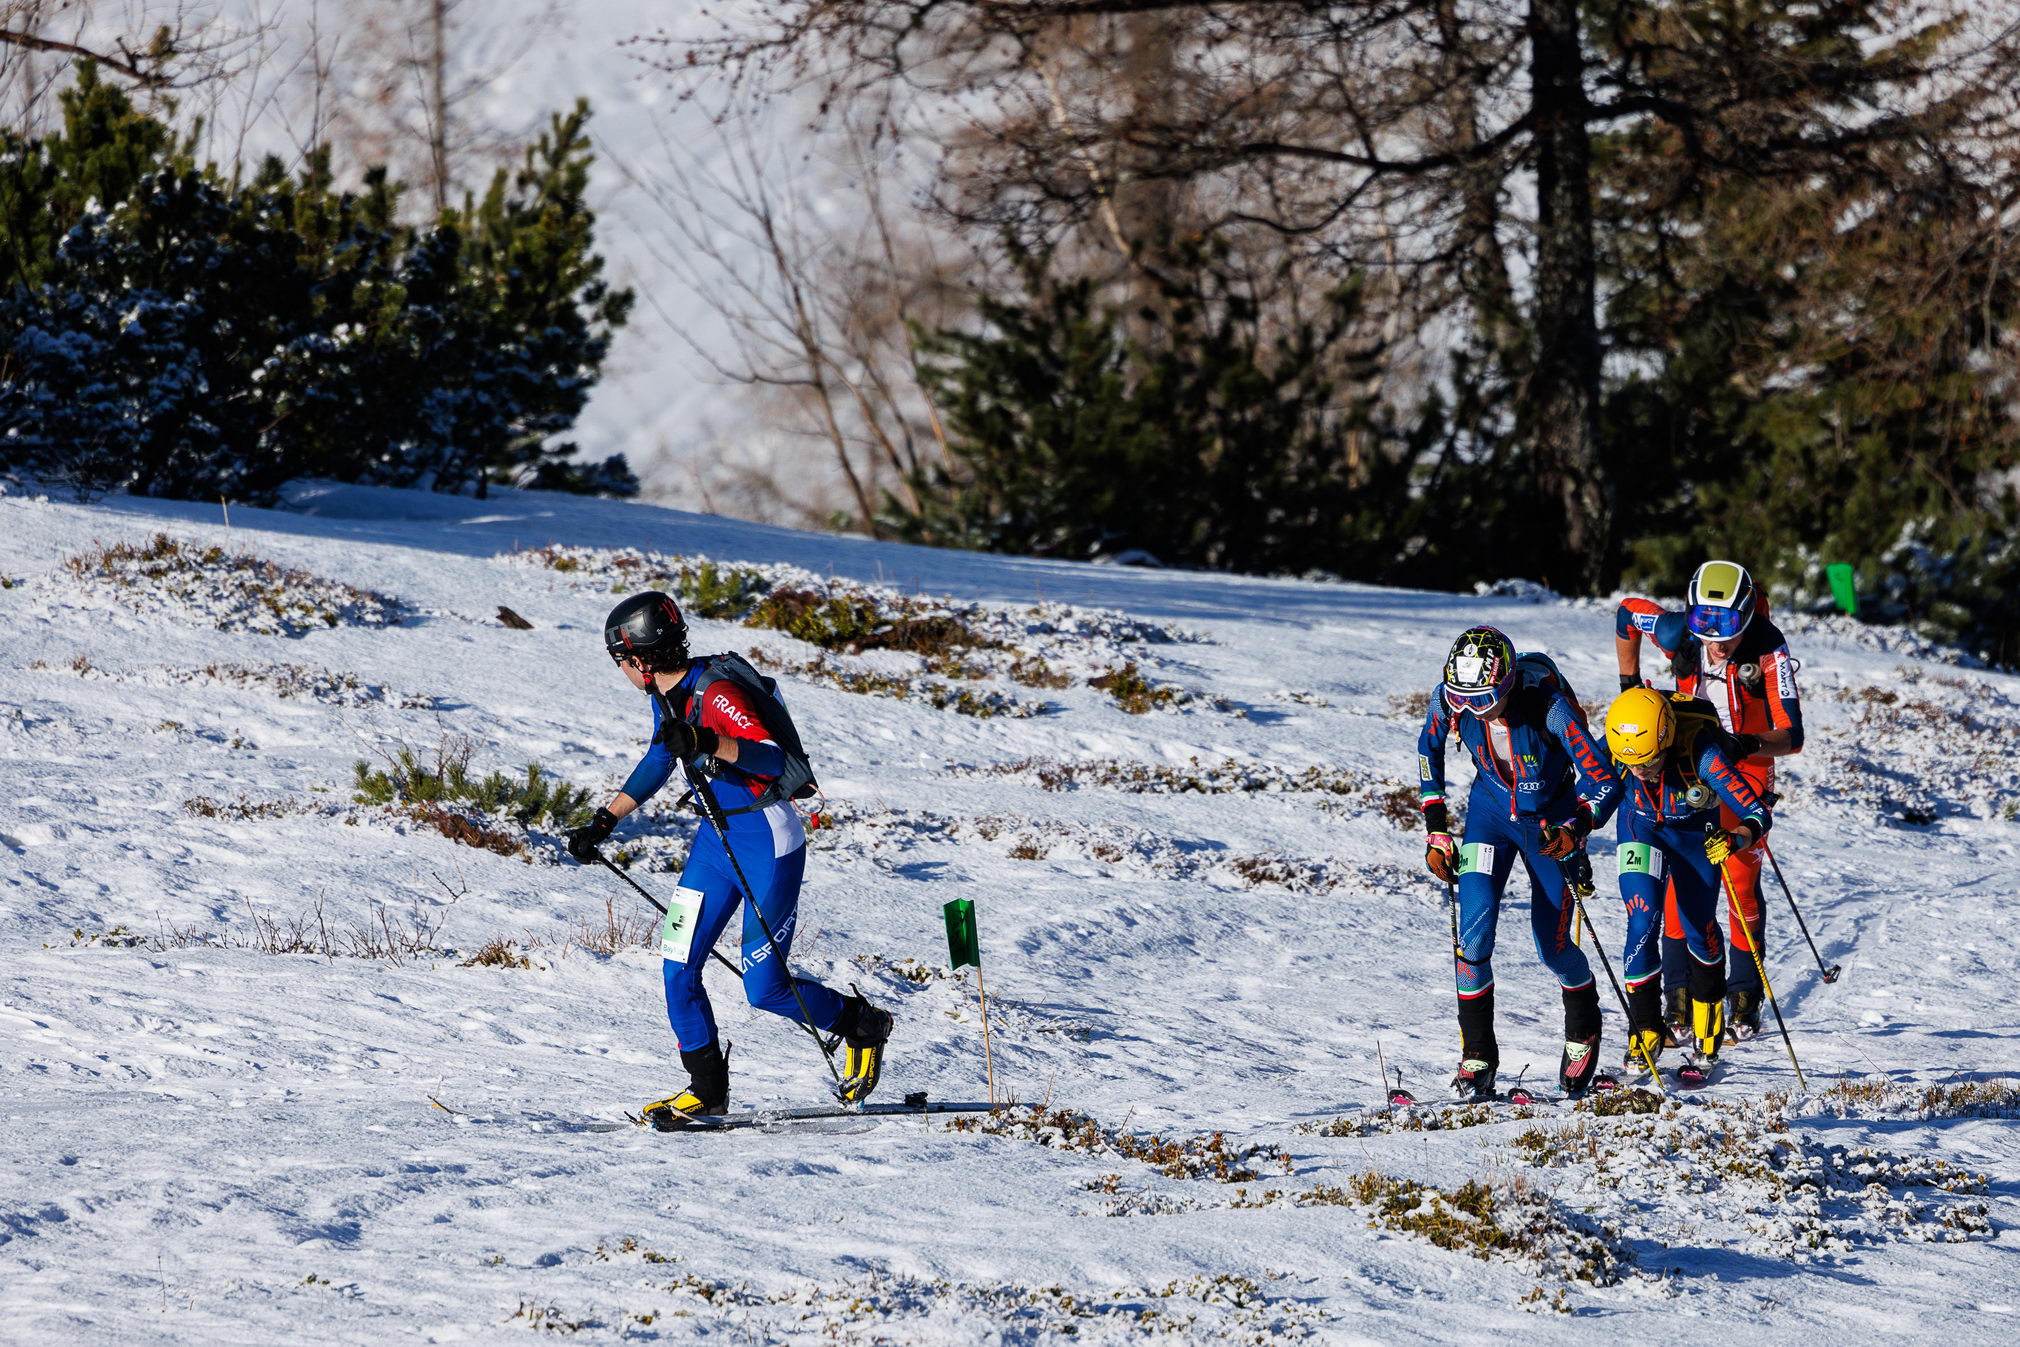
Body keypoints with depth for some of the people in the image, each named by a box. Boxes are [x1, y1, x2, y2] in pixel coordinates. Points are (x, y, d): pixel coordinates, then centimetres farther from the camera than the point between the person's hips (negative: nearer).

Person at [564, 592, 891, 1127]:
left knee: (765, 988, -5)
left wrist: (706, 743, -47)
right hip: (717, 838, 8)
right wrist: (602, 823, 21)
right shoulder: (665, 695, 3)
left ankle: (863, 1026, 19)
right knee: (679, 967, 1)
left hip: (769, 844, -8)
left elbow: (773, 759, -33)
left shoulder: (716, 693, -24)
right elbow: (658, 762, 21)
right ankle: (707, 1089, 13)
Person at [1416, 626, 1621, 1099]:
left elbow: (1602, 780, -25)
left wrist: (1573, 830, -43)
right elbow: (1429, 749, 1)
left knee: (1552, 944, 0)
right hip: (1491, 811, 2)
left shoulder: (1548, 707, -32)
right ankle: (1477, 1055, -4)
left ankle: (1583, 1027, 33)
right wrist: (1436, 830, 0)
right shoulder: (1449, 700, -22)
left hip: (1551, 822, -2)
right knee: (1474, 925, -17)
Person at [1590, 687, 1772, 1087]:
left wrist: (1733, 841, -57)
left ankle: (1706, 1049, 22)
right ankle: (1645, 1036, -2)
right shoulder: (1613, 754, -31)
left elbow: (1757, 815, -38)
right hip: (1642, 826, 1)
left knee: (1700, 932, 6)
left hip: (1697, 832, -1)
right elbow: (1596, 809, -11)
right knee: (1642, 924, -15)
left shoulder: (1701, 753, -40)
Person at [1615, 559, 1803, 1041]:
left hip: (1745, 769, -2)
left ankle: (1745, 1001, 8)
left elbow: (1791, 737, -30)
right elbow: (1626, 612, 4)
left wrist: (1751, 743, -50)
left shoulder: (1769, 653, -26)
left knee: (1742, 883, -7)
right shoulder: (1679, 634, -19)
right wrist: (1630, 685, 5)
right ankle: (1680, 1002, -4)